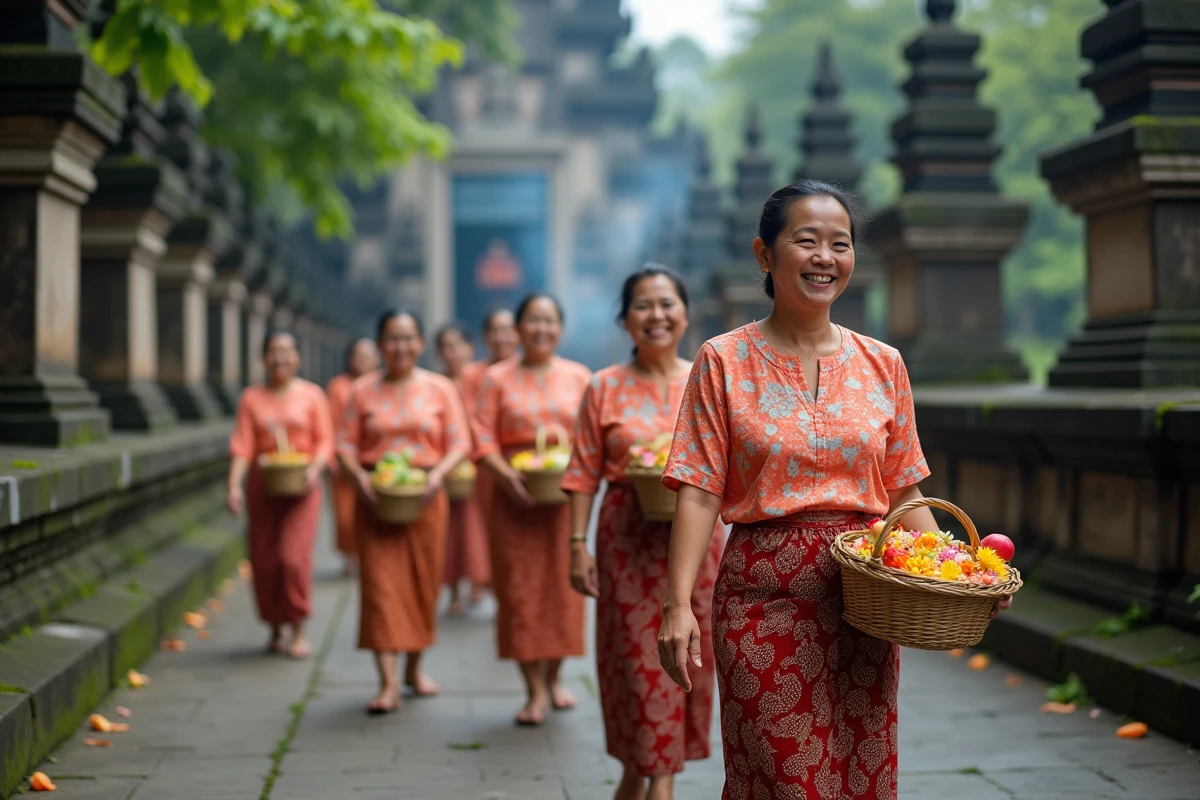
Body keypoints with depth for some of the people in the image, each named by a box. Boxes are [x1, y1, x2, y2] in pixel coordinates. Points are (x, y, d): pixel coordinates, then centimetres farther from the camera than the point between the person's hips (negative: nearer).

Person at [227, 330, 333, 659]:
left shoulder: (311, 395, 5)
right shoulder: (251, 398, 8)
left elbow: (325, 441, 3)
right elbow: (242, 444, 0)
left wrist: (315, 469, -17)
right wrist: (234, 484, -13)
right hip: (261, 484, 2)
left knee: (294, 556, -12)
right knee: (263, 560, 2)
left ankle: (299, 630, 2)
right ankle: (275, 630, 19)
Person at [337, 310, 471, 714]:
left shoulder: (440, 389, 5)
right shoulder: (364, 390, 6)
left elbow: (459, 443, 2)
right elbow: (346, 443, 4)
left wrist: (438, 473, -16)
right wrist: (360, 476, -14)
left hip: (424, 498, 1)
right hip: (375, 499, -1)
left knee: (424, 582, 7)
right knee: (380, 583, -7)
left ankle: (415, 666, 26)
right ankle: (388, 684, -8)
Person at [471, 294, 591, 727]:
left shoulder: (579, 377, 9)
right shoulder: (497, 378, 5)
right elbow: (482, 437, -1)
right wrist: (505, 474, -16)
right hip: (515, 495, -1)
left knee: (562, 583, 3)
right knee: (520, 587, -2)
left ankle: (554, 677, 21)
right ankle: (535, 691, 4)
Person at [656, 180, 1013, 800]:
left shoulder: (882, 366, 8)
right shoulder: (724, 362, -1)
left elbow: (904, 494, 11)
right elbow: (699, 493, -6)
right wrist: (678, 604, -15)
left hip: (864, 598, 3)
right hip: (763, 598, -3)